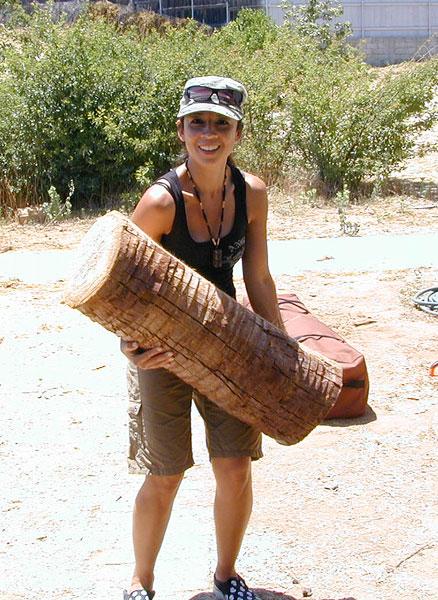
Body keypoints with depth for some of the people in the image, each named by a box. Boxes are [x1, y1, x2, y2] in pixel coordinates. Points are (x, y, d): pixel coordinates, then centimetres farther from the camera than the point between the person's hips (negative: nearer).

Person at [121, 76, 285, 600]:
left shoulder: (252, 193, -9)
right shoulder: (161, 201, -24)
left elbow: (258, 280, 2)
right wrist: (132, 343, -32)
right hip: (163, 349, -4)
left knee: (236, 468, 5)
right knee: (164, 478, 3)